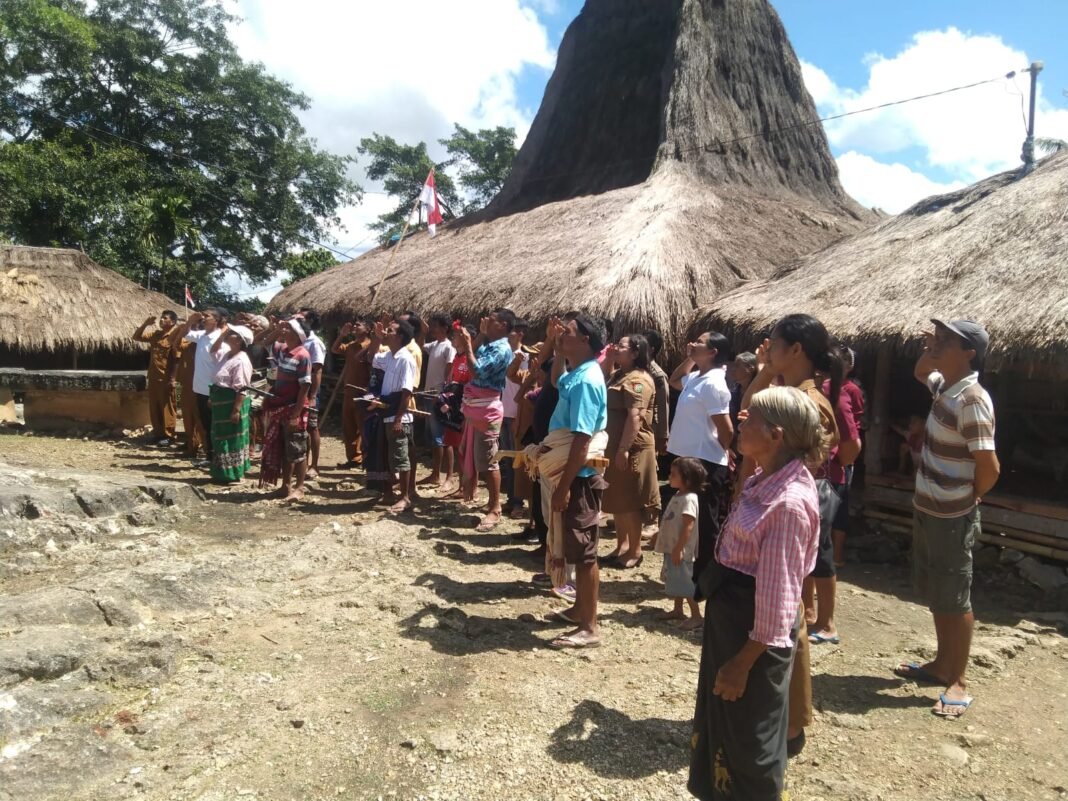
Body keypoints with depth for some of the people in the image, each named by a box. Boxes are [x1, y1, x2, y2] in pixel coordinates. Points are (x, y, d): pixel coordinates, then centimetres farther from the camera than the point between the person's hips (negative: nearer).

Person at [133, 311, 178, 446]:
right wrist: (146, 324, 5)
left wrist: (171, 379, -18)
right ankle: (158, 433, 22)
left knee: (167, 408, 0)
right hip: (153, 378, 8)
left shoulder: (175, 337, -11)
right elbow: (136, 337, 18)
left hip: (166, 379, -8)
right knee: (154, 408, 12)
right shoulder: (155, 334, 11)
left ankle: (169, 436, 6)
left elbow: (177, 359, -15)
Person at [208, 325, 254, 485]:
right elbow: (214, 349, 32)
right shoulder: (228, 355, 9)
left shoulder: (241, 361, -20)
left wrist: (236, 410, -26)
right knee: (221, 438, 16)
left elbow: (241, 389, -24)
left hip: (232, 403, -10)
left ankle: (235, 475, 8)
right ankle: (224, 473, 25)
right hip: (222, 403, 10)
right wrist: (222, 334, 15)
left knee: (232, 439, -1)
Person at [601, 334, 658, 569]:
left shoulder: (637, 380, -17)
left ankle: (635, 551, 9)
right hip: (613, 446, 10)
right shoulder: (618, 375, 15)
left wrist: (624, 449, -27)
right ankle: (622, 545, 27)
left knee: (629, 501, -2)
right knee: (617, 499, 16)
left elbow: (635, 417, -24)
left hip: (631, 448, -10)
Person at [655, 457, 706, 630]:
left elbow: (688, 527, -25)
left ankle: (696, 616, 2)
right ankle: (678, 610, 31)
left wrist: (678, 549, -25)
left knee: (686, 583, -5)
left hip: (680, 550, -10)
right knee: (676, 581, 19)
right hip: (671, 548, 10)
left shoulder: (689, 499, -21)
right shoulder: (678, 495, 10)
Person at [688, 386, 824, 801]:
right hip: (730, 616, 10)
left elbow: (777, 593, -25)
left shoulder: (789, 502, -28)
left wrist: (743, 661, -20)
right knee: (721, 722, 25)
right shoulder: (765, 480, 1)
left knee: (748, 738, 11)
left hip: (754, 632, -10)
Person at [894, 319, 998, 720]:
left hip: (951, 517, -9)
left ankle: (959, 681, 19)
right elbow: (920, 373, 28)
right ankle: (942, 664, 35)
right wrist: (928, 351, 7)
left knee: (954, 599, 4)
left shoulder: (971, 400, -23)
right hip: (927, 509, 9)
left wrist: (970, 499, -6)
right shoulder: (944, 384, 3)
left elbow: (990, 466, -24)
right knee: (933, 592, 19)